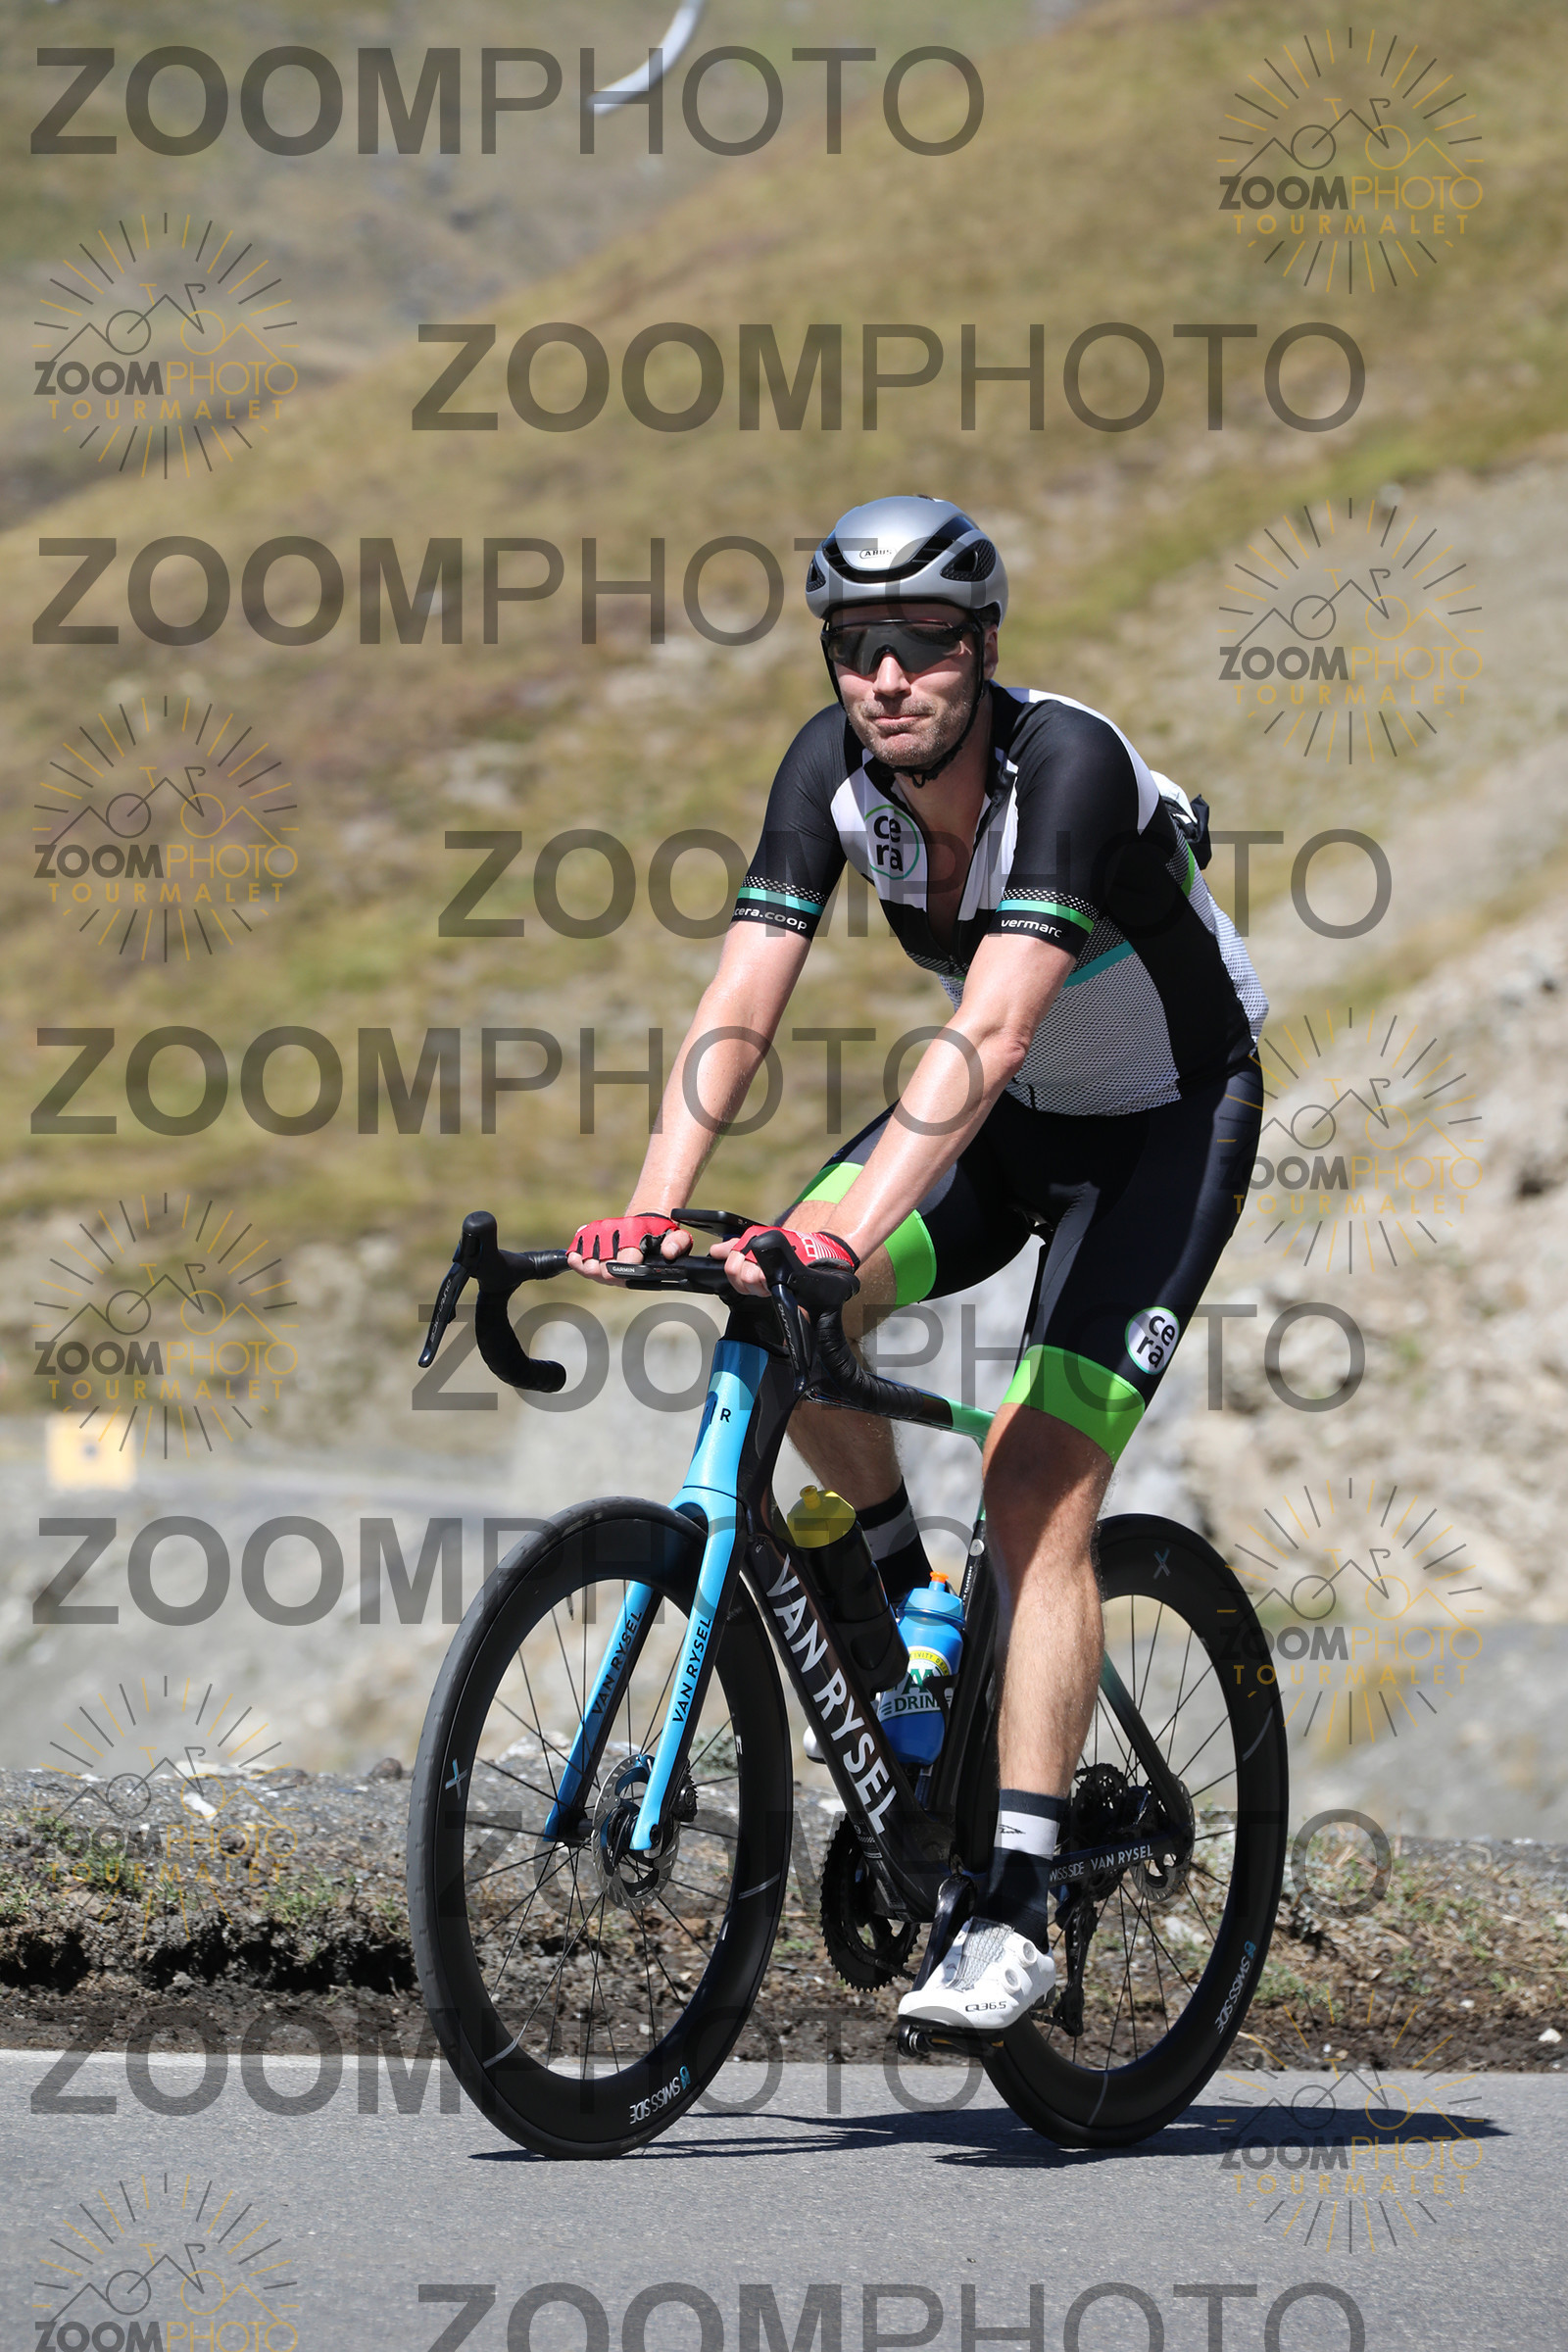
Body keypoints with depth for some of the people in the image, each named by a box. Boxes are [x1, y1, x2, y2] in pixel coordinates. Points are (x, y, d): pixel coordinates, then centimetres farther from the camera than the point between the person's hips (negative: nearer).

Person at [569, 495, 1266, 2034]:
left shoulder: (1069, 768, -33)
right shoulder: (832, 768, -16)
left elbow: (988, 1033, -43)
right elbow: (740, 1005, -22)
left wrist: (845, 1230, -54)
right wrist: (651, 1211, -36)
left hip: (1170, 1118, -5)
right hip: (1012, 1117, 6)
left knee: (1037, 1489, -18)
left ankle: (1014, 1919, -16)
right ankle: (900, 1600, 6)